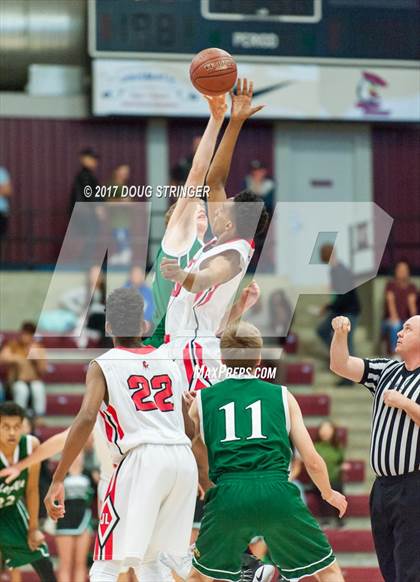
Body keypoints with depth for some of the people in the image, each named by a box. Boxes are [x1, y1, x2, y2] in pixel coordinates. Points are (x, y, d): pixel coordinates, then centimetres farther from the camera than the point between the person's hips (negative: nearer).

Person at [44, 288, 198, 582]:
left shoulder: (103, 365, 5)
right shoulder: (168, 361, 19)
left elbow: (86, 418, -11)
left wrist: (57, 480, -11)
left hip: (142, 458, -5)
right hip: (183, 458, 5)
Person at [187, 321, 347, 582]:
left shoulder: (202, 400, 16)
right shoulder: (282, 396, 13)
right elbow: (312, 461, 12)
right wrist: (329, 494, 31)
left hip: (227, 495, 1)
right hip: (277, 493, -1)